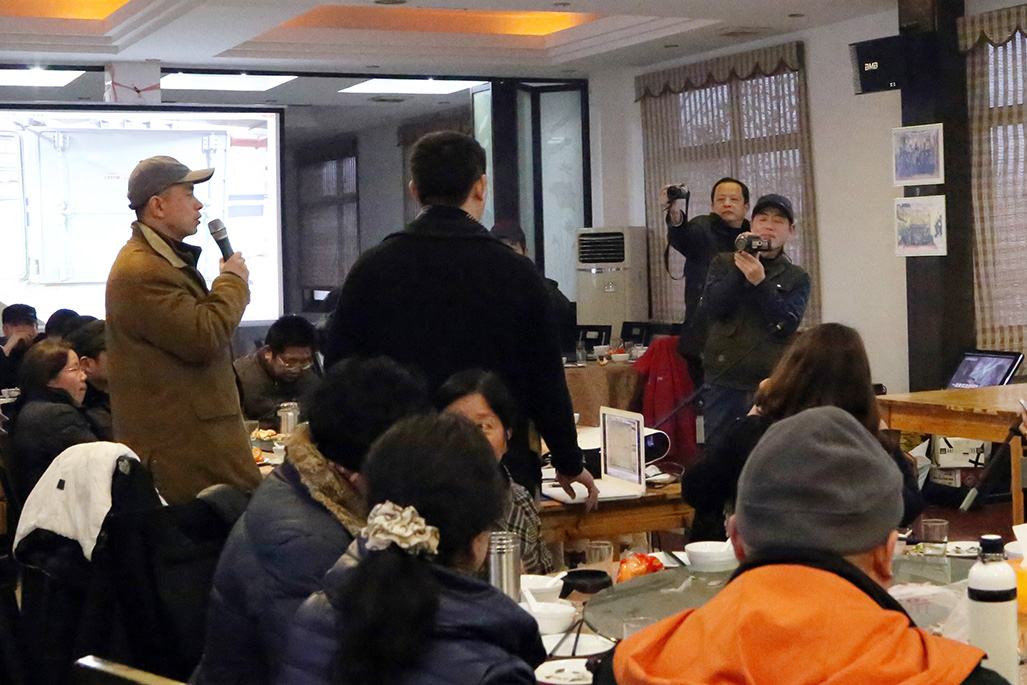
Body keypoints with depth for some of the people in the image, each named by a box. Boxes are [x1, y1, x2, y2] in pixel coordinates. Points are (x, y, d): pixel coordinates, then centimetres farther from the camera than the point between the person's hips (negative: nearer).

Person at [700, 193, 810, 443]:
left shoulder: (797, 278, 10)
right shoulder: (724, 263, 12)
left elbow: (787, 324, -7)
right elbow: (710, 308, -4)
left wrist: (760, 281, -17)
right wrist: (739, 272, -13)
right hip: (724, 383, 0)